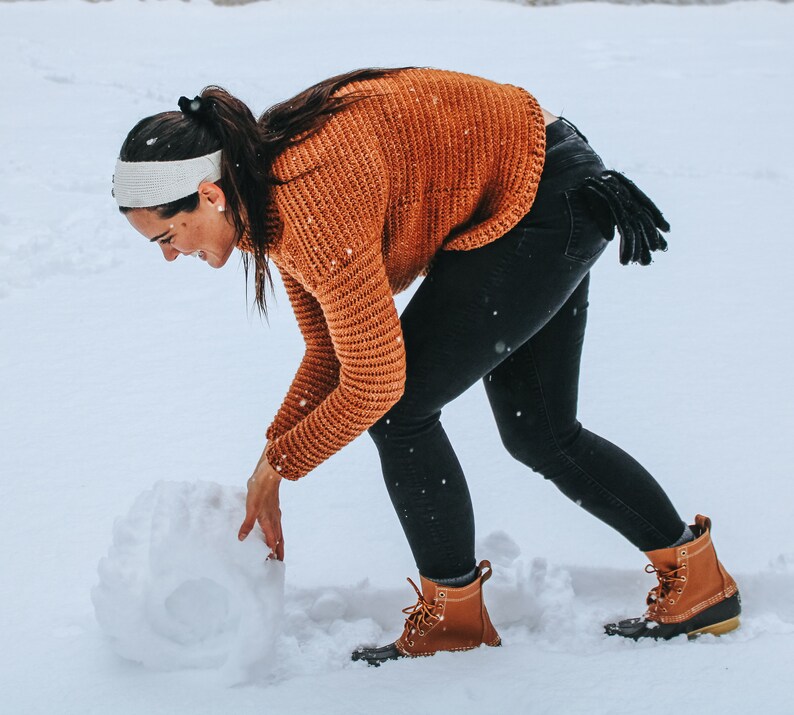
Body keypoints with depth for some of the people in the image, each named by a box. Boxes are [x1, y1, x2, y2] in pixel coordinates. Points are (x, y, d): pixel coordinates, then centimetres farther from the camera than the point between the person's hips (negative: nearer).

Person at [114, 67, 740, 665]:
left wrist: (279, 465, -12)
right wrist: (270, 463, -1)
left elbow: (373, 383, -25)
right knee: (537, 435, 16)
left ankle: (454, 619, 6)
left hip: (546, 199, -10)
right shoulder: (265, 188, -2)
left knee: (399, 411, -10)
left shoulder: (313, 198, -31)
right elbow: (330, 353, 5)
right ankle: (700, 582, 28)